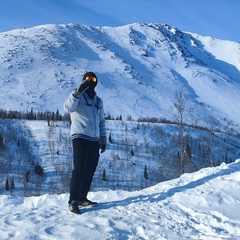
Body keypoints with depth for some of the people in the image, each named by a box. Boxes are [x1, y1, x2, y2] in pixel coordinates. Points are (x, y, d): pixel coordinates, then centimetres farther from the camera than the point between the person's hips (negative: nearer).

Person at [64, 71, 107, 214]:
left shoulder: (98, 101, 18)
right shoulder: (78, 97, -1)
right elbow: (68, 107, -23)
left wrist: (103, 138, 15)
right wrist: (78, 92, -33)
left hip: (94, 140, 6)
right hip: (80, 138, -6)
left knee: (90, 171, 6)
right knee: (79, 170, -11)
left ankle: (82, 198, 16)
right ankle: (73, 201, -5)